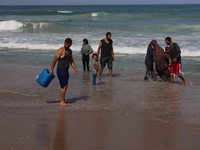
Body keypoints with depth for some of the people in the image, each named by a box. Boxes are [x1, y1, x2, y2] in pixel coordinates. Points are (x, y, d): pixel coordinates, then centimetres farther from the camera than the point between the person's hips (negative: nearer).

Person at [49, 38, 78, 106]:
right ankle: (62, 102, -5)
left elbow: (71, 61, 20)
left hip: (66, 71, 8)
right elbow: (55, 60, -12)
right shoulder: (61, 50, -12)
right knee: (64, 85, -10)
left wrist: (75, 69, 7)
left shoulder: (70, 51, 12)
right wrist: (51, 69, -15)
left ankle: (63, 101, 18)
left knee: (65, 86, 11)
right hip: (60, 70, -8)